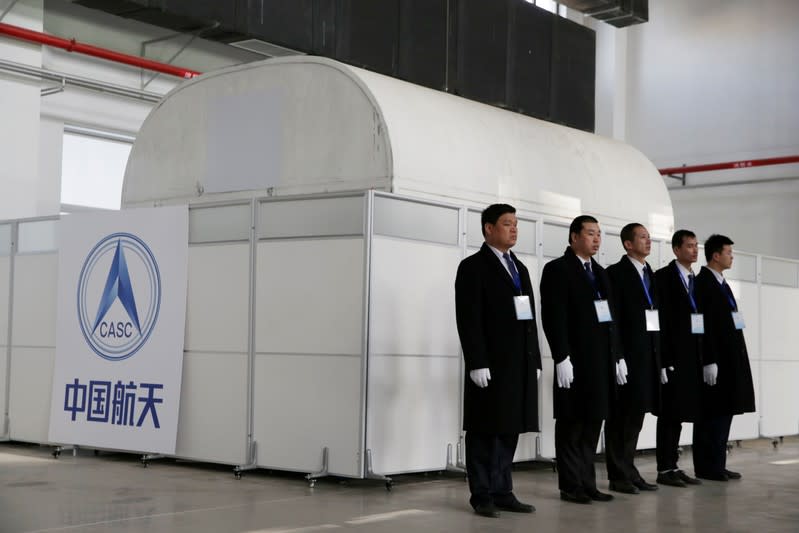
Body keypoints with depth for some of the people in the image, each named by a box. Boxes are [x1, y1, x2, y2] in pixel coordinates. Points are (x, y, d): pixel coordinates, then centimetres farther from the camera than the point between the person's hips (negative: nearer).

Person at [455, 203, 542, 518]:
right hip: (490, 366, -7)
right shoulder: (473, 267, -4)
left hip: (520, 364, 7)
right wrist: (477, 363, -18)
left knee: (509, 430, 9)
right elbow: (468, 320, -11)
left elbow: (530, 318, 18)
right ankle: (482, 496, 7)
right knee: (485, 432, 0)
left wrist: (535, 360, 12)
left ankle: (502, 492, 15)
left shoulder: (520, 268, 19)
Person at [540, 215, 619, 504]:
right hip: (575, 361, -7)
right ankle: (570, 485, 7)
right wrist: (562, 358, -18)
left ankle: (587, 482, 16)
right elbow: (553, 317, -12)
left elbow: (610, 316, 18)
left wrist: (616, 356, 12)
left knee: (593, 422, 9)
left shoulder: (601, 273, 18)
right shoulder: (557, 269, -5)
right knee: (572, 424, 0)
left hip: (602, 361, 7)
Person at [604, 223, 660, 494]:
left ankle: (628, 470, 19)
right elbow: (613, 319, -12)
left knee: (637, 413, 11)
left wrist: (660, 357, 11)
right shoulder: (616, 273, -6)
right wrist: (618, 358, -17)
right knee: (622, 415, -1)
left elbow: (654, 316, 16)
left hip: (649, 354, 7)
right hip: (628, 355, -7)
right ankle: (618, 475, 6)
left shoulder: (650, 274, 17)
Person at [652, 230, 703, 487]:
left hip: (692, 357, 7)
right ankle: (664, 469, 3)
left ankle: (673, 466, 15)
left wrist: (704, 358, 9)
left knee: (680, 413, 9)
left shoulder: (696, 280, 16)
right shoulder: (664, 277, -6)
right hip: (672, 357, -7)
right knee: (669, 414, -3)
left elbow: (699, 319, 15)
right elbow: (661, 321, -12)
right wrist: (664, 360, -17)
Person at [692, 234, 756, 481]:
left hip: (730, 358, 9)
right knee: (712, 414, -5)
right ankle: (707, 466, 1)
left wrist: (736, 358, 12)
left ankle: (717, 465, 15)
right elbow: (704, 325, -17)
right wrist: (709, 362, -21)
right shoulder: (703, 283, -11)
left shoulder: (722, 283, 17)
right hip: (716, 360, -9)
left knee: (724, 412, 10)